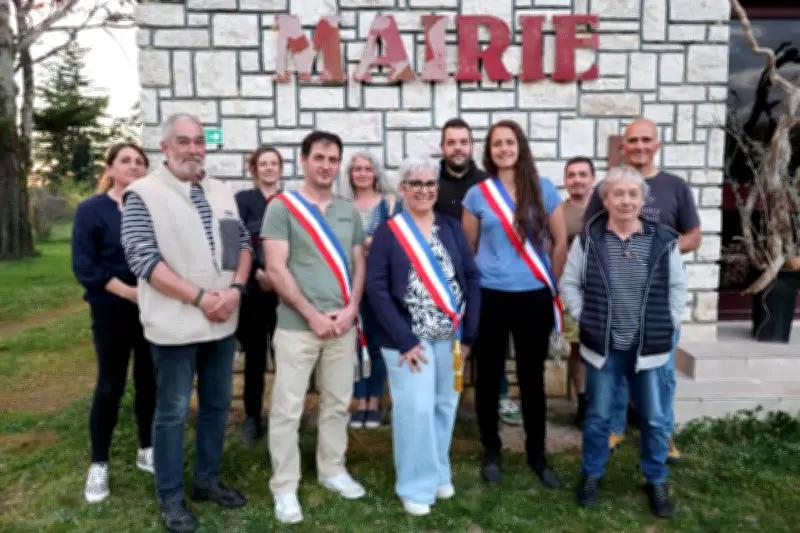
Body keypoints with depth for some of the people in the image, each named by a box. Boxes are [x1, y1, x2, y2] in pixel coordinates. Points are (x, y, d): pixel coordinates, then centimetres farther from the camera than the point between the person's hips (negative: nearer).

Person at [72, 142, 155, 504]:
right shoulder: (91, 210, -4)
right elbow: (84, 267, -10)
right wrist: (128, 291, -19)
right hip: (112, 311, -2)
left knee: (149, 381, 10)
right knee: (110, 385, 4)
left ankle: (147, 450, 27)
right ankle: (99, 464, 18)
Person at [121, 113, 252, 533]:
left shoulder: (223, 193, 10)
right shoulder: (143, 194, -8)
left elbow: (243, 244, 11)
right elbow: (142, 258, -15)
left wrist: (236, 289, -8)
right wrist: (200, 298, -18)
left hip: (222, 323, 6)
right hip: (175, 324, -5)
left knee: (217, 405, 15)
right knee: (172, 412, 6)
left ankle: (207, 481, 33)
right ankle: (170, 497, 23)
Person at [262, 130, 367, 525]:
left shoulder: (349, 211, 10)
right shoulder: (282, 207, -5)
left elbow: (359, 264, 12)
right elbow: (276, 270, -11)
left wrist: (350, 309, -4)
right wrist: (313, 315, -13)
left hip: (343, 324, 5)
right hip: (298, 325, -4)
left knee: (338, 403, 15)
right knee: (287, 409, 3)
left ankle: (332, 470, 33)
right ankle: (284, 487, 18)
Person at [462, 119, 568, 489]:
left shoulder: (544, 189, 1)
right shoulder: (478, 194, 1)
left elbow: (560, 241, 6)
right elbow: (466, 248, 7)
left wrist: (552, 285, 6)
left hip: (534, 296, 0)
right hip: (489, 296, 0)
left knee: (532, 376, 10)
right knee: (489, 375, 9)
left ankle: (537, 453, 26)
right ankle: (491, 451, 26)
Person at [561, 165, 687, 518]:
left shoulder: (663, 240, -3)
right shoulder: (587, 239, -5)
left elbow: (677, 286, 7)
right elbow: (569, 283, 3)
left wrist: (669, 325, 1)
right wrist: (583, 318, -3)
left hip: (649, 347, 1)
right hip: (603, 346, -1)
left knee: (655, 420, 12)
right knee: (598, 417, 12)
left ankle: (656, 482, 33)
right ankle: (591, 475, 31)